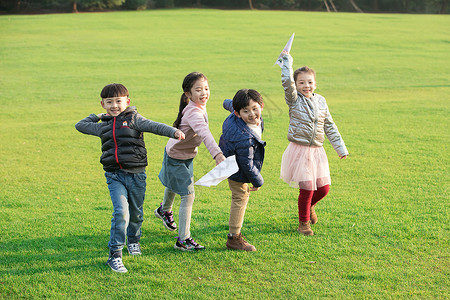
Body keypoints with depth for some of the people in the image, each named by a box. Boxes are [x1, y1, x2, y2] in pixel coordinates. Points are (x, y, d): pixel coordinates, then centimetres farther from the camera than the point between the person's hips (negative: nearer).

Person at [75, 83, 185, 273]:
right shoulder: (103, 127, 11)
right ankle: (115, 255, -11)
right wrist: (97, 116, 28)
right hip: (114, 176, 1)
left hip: (136, 174, -1)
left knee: (136, 213, 13)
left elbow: (154, 126, -15)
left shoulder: (134, 119, 1)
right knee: (121, 211, -16)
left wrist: (174, 132, -30)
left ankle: (133, 241, 43)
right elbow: (80, 125, 23)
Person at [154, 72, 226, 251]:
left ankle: (164, 210, 62)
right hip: (176, 158, -9)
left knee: (175, 185, 33)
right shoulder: (193, 112, -37)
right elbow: (205, 133, -53)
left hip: (187, 155, 9)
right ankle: (183, 240, -1)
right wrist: (217, 155, -67)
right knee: (188, 195, -10)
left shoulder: (200, 107, -8)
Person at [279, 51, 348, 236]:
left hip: (317, 151, 5)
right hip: (299, 150, -4)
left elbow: (329, 126, 15)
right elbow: (287, 81, -23)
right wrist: (287, 60, -14)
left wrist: (340, 147, 14)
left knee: (323, 188, 4)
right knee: (307, 188, -6)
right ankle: (303, 223, 14)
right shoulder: (294, 100, -5)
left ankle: (309, 206, 37)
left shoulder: (320, 101, 8)